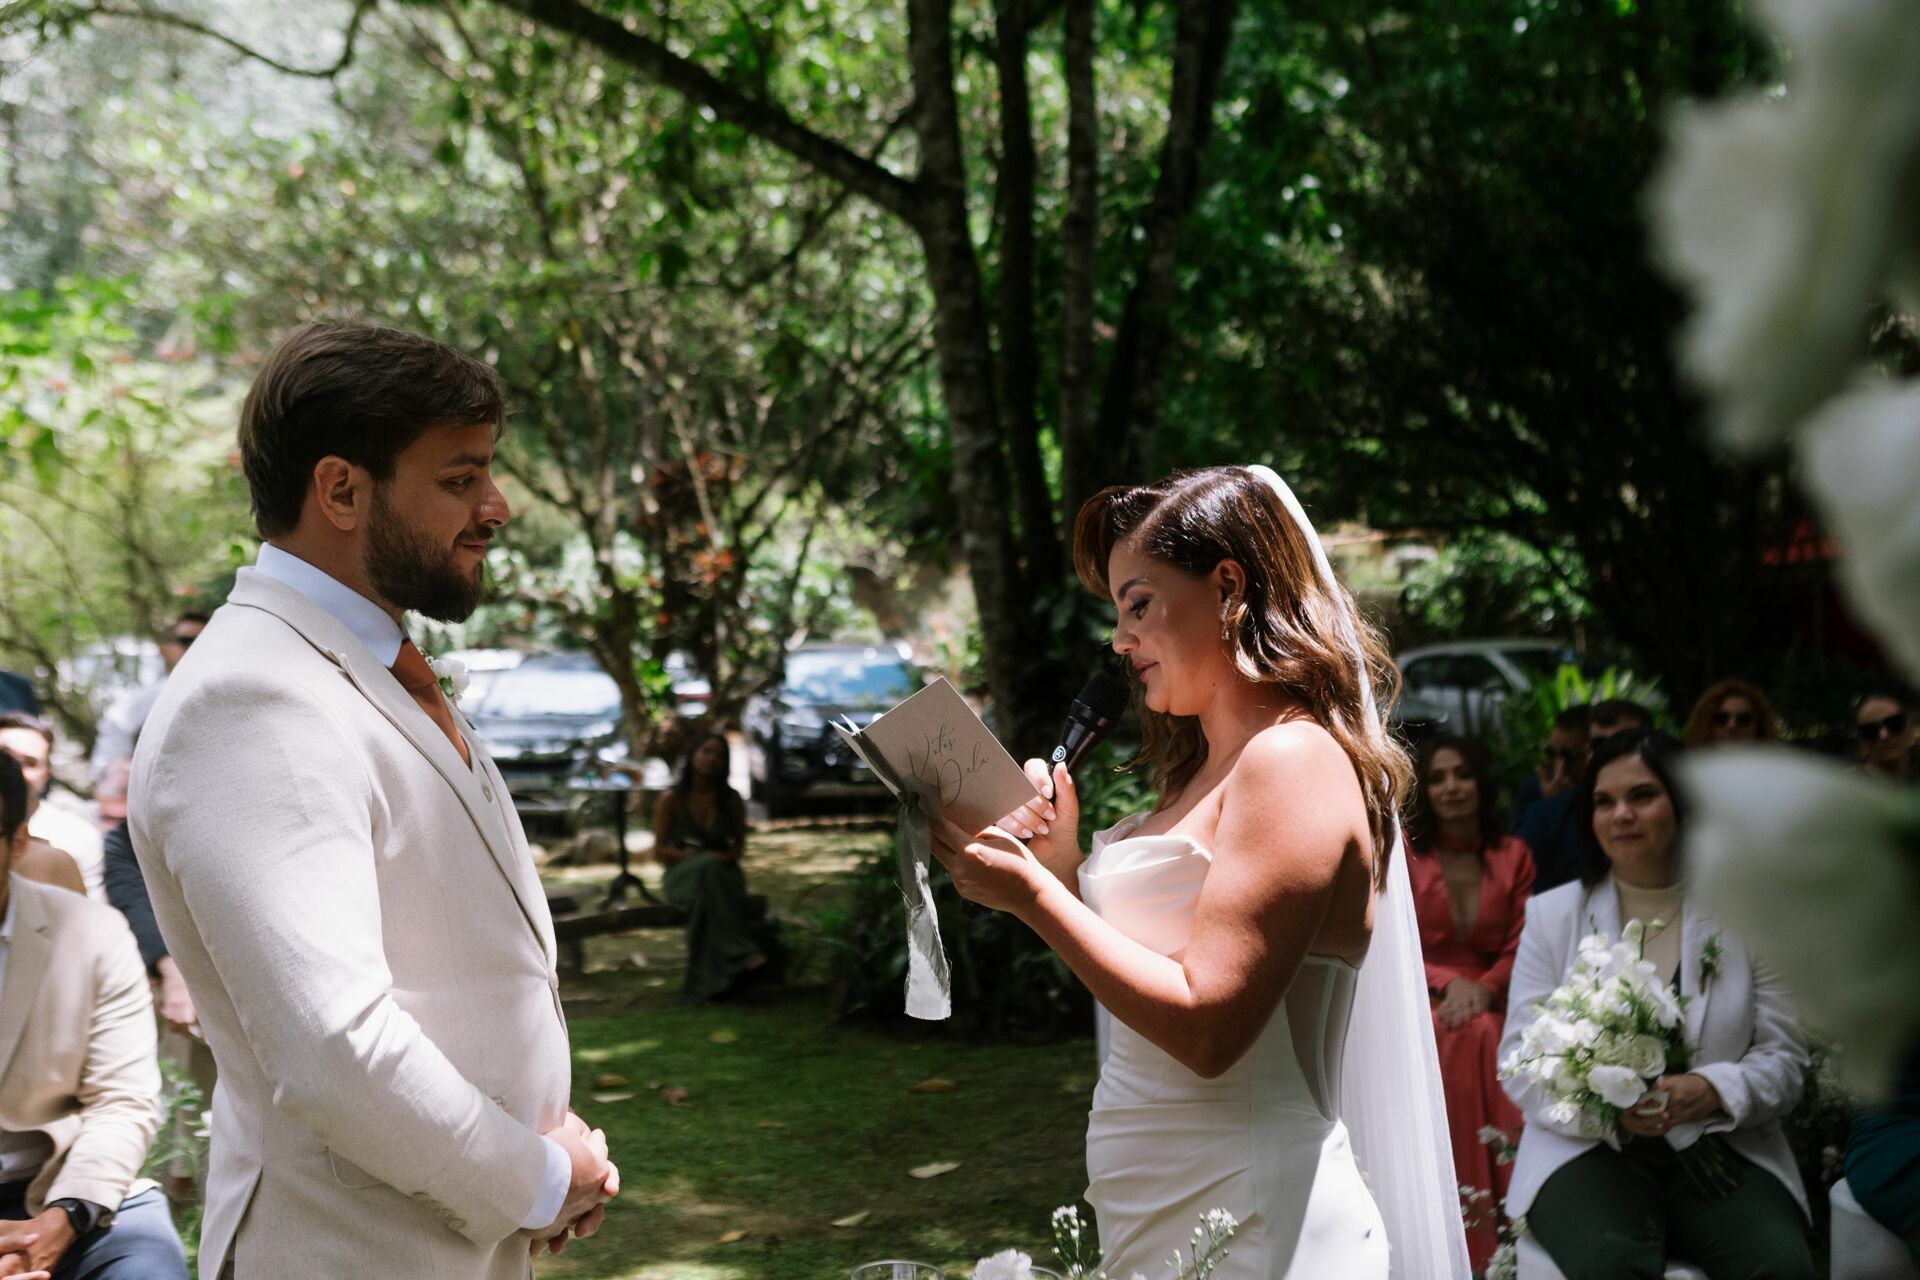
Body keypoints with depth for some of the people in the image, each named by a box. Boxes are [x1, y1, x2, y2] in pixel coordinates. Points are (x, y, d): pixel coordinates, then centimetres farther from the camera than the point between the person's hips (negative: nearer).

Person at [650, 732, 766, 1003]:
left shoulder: (731, 799, 5)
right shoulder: (671, 800, -3)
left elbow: (739, 844, 14)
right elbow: (659, 852, -2)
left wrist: (726, 856, -9)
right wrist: (694, 856, -15)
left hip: (722, 872, 2)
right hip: (682, 874, -2)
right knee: (707, 867, -38)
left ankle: (708, 981, -38)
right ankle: (743, 952, -42)